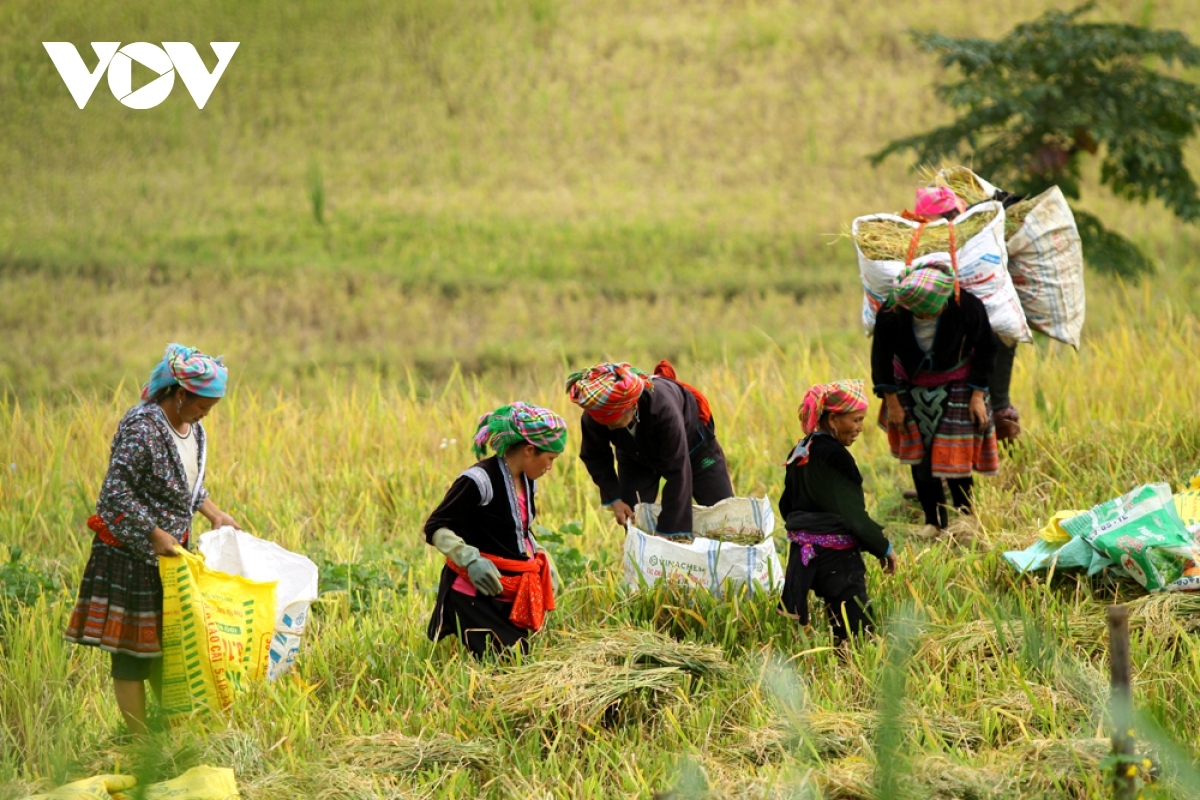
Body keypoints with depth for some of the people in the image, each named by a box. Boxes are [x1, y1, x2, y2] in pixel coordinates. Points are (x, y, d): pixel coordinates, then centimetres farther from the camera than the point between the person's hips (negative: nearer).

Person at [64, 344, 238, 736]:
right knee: (132, 645, -2)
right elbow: (117, 490, -25)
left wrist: (215, 514, 8)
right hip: (131, 552, -9)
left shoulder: (193, 428, 7)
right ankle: (139, 741, 2)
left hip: (170, 548, 9)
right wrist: (154, 535, -25)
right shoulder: (142, 427, -21)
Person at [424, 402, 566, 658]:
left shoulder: (527, 483, 10)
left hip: (513, 595, 9)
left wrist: (540, 560, 11)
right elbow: (436, 529, -17)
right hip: (476, 592, -9)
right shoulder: (480, 480, -17)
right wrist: (471, 560, -28)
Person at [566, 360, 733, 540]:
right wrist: (614, 499, -23)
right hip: (637, 458, 3)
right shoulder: (593, 416, -34)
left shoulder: (662, 406, -46)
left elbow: (677, 472, -40)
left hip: (691, 445, -3)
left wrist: (666, 531, -38)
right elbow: (595, 457, -12)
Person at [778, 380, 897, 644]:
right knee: (858, 630, -9)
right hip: (836, 555, -9)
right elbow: (853, 512, -15)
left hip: (802, 550, 9)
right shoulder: (834, 456, -16)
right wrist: (884, 548, -4)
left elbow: (787, 505, 19)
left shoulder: (799, 453, 10)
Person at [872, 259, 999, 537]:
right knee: (920, 458, 7)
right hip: (911, 387, 2)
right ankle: (934, 521, 22)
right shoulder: (890, 312, -27)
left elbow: (985, 349, -10)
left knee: (955, 458, -4)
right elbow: (882, 356, -8)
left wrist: (978, 393, -9)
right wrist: (892, 401, -5)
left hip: (955, 388, -2)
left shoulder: (967, 306, -28)